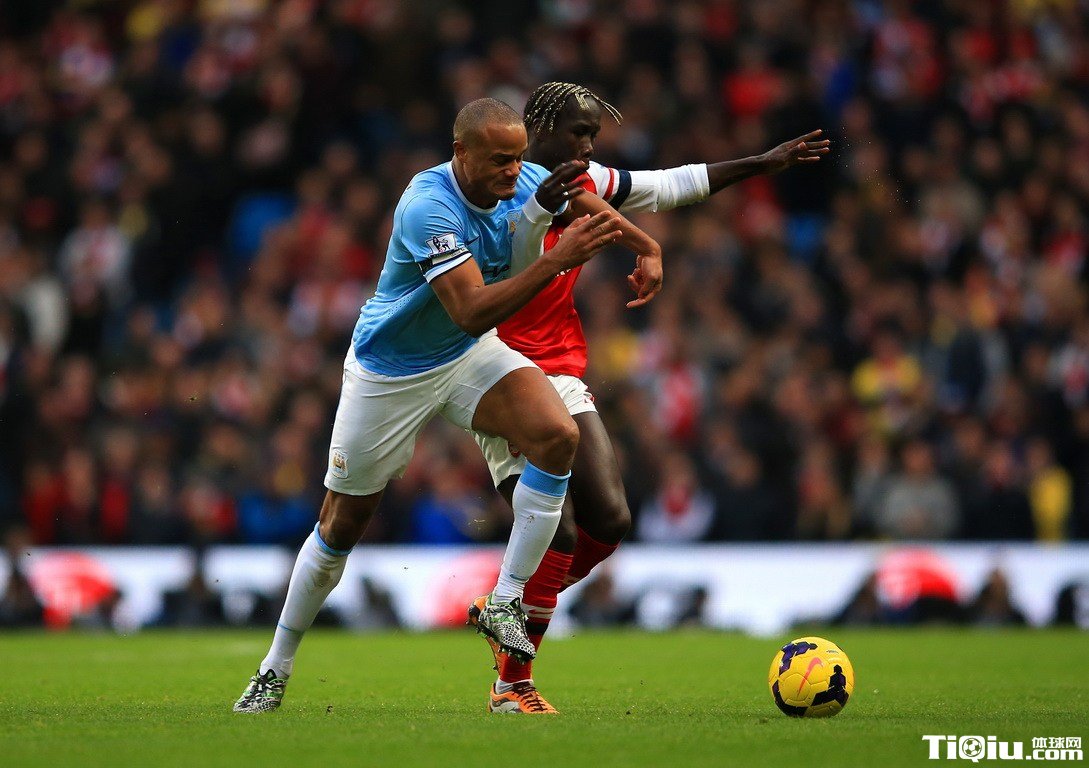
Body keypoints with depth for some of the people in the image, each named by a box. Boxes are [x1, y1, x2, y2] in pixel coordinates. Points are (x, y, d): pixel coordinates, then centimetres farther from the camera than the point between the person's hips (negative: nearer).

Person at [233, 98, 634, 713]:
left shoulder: (525, 181, -13)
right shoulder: (429, 207, -33)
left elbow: (598, 209, 8)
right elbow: (472, 311, -42)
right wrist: (557, 259, -47)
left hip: (472, 358, 5)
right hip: (388, 372, -5)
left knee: (559, 435, -23)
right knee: (343, 525, 6)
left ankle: (506, 603, -12)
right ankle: (276, 670, 25)